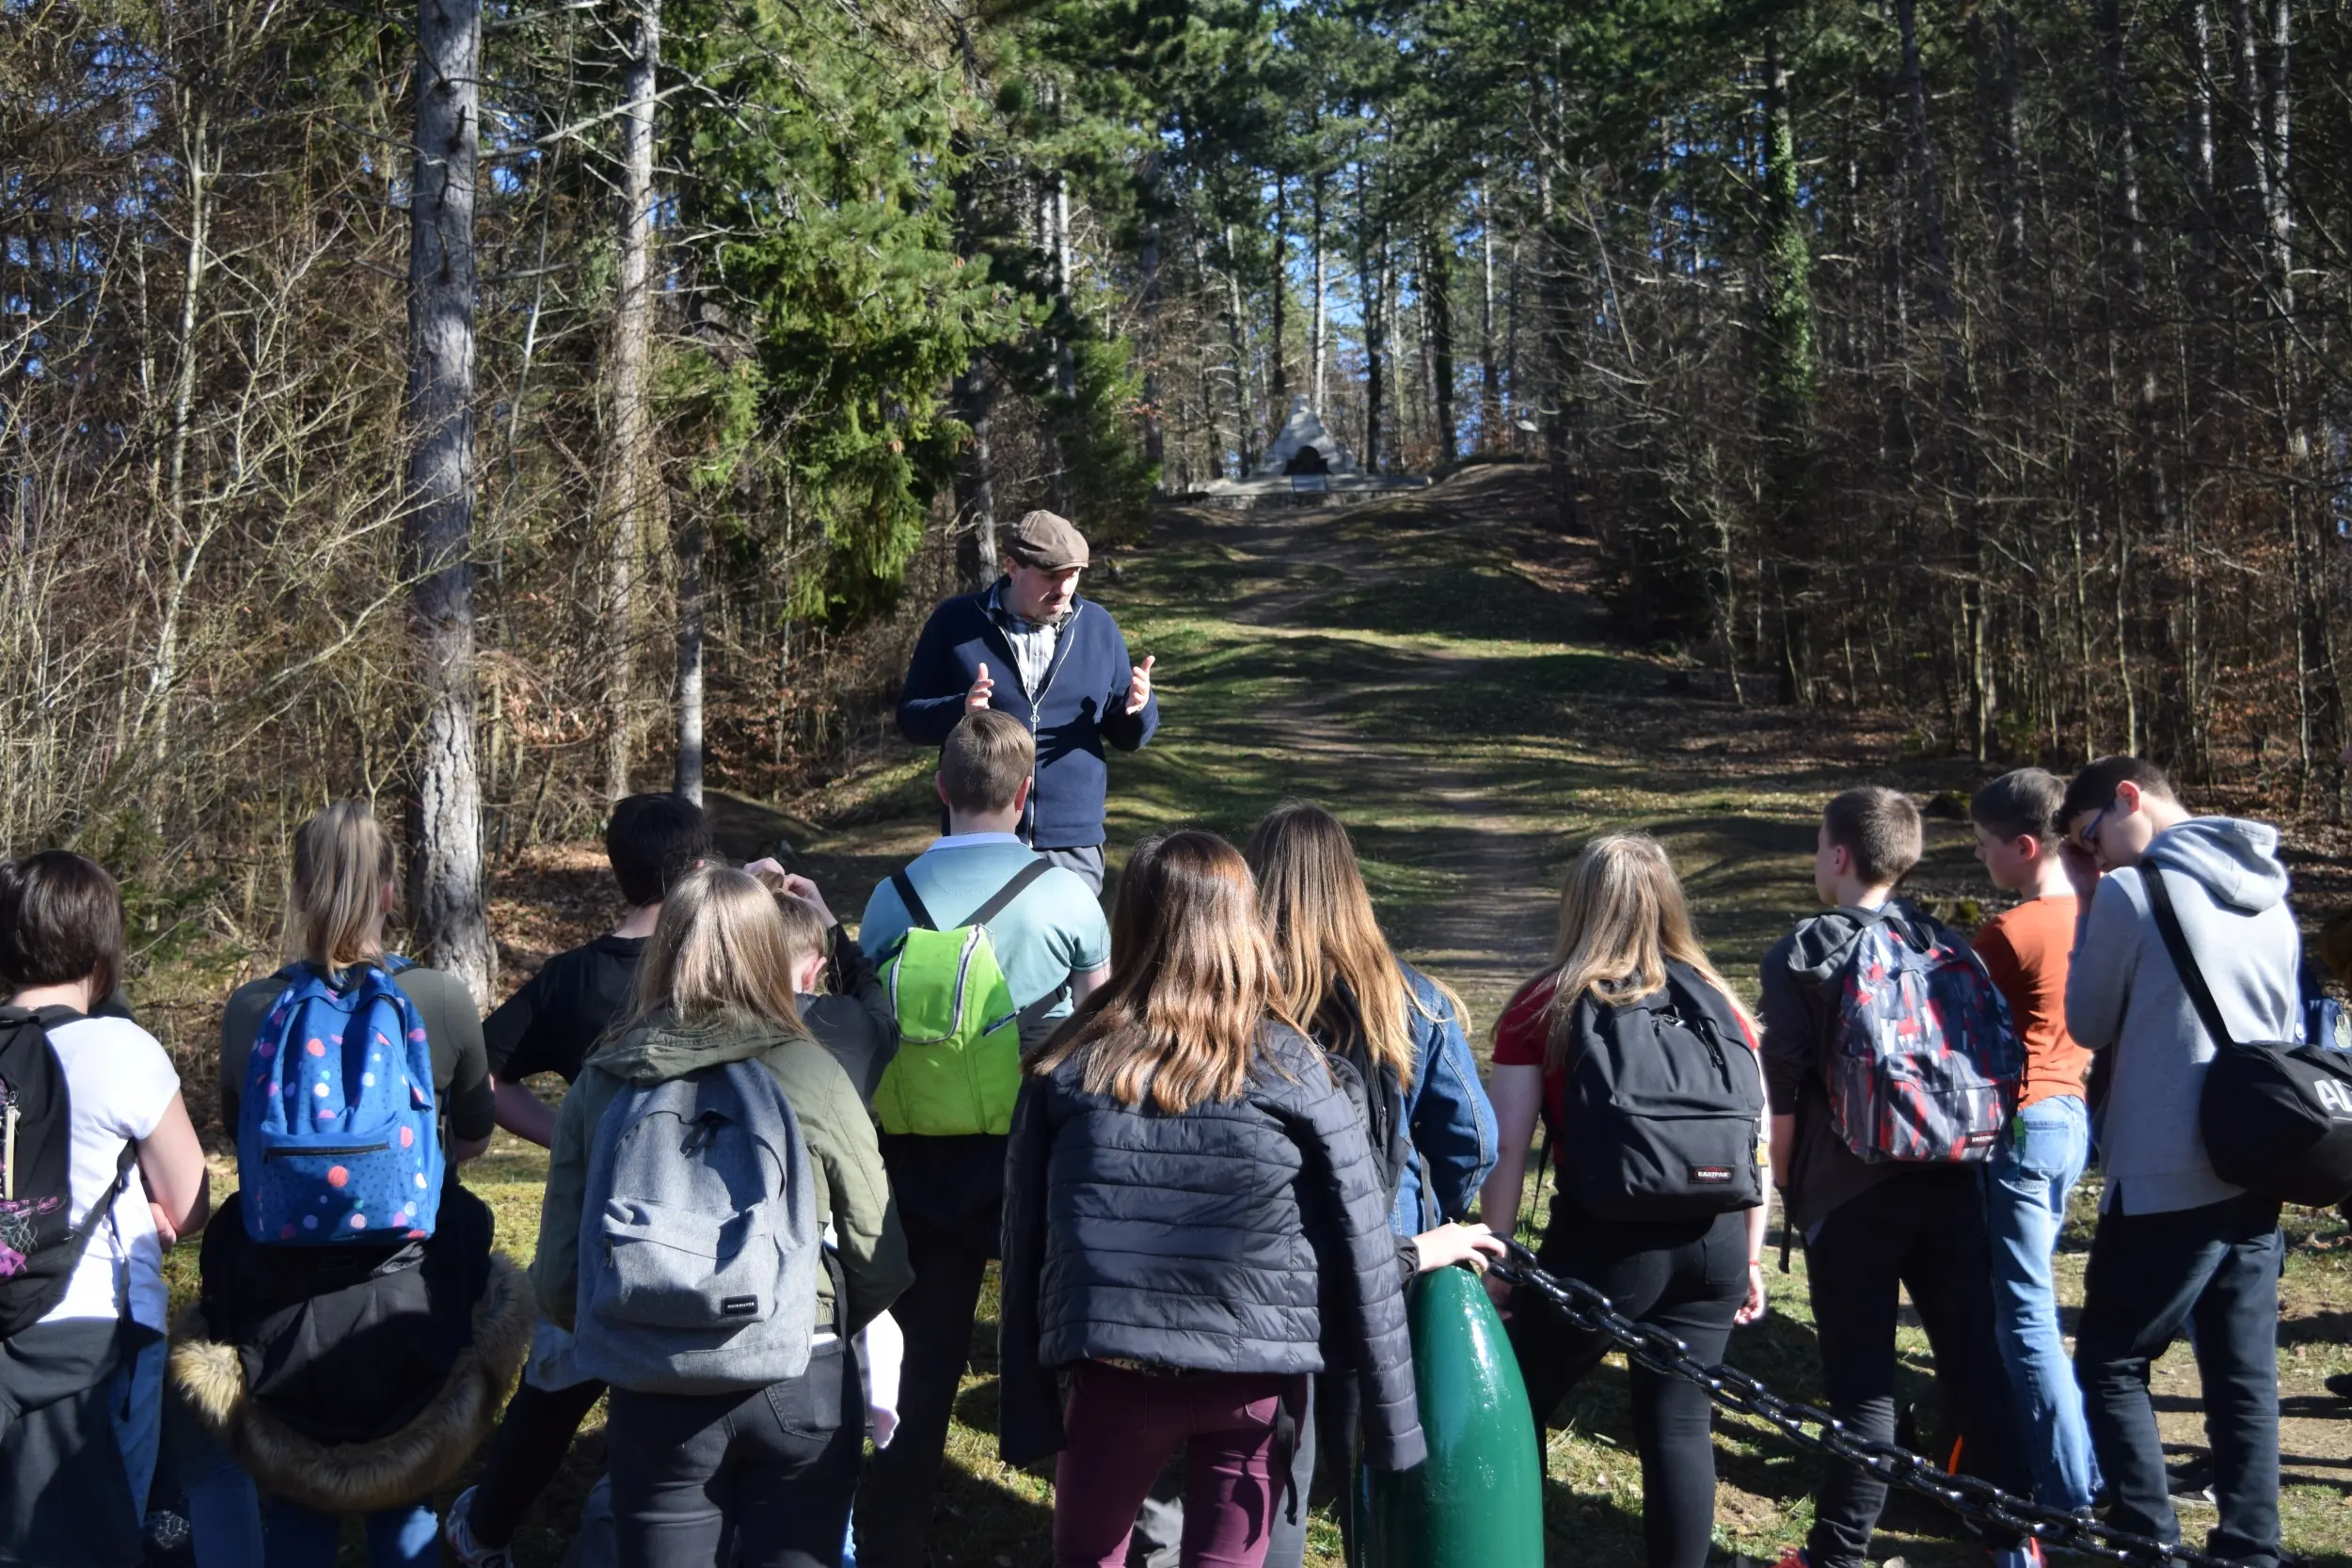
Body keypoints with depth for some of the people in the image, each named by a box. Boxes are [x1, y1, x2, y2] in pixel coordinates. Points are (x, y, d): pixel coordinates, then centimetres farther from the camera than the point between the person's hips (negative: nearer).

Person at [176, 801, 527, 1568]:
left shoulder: (250, 1010, -9)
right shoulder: (441, 1001, -13)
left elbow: (238, 1131, 9)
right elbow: (473, 1140, 2)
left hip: (279, 1309, 1)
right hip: (407, 1303, -1)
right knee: (404, 1505, 17)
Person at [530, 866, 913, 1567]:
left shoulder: (599, 1085, -3)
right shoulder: (809, 1073, -8)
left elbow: (557, 1278, -1)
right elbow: (881, 1262, -4)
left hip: (656, 1396, 1)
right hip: (800, 1384, -1)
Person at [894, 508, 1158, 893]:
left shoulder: (1098, 626, 6)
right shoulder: (956, 622, -1)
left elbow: (1127, 736, 10)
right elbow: (910, 717, 0)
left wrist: (1138, 709, -14)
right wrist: (961, 711, -21)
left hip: (1073, 847, 2)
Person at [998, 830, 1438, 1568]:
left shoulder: (1069, 1065, -2)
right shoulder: (1289, 1069, -5)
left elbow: (1024, 1240, 1)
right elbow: (1362, 1246, -4)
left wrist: (1027, 1409, 8)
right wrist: (1390, 1411, 3)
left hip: (1112, 1368, 1)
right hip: (1256, 1375, 0)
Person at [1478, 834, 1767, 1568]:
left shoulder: (1544, 1007, -3)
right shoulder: (1719, 1003, 7)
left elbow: (1508, 1149, -5)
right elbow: (1758, 1140, 9)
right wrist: (1750, 1256, 17)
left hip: (1604, 1243, -3)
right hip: (1714, 1241, 4)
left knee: (1517, 1407, 14)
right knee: (1680, 1421, 12)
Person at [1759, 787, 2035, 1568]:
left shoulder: (1800, 955, -5)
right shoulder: (1949, 945, 8)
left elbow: (1785, 1090, -8)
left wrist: (1783, 1180, 5)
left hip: (1849, 1194, -4)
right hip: (1950, 1182, 4)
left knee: (1862, 1379, 1)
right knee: (1976, 1360, 10)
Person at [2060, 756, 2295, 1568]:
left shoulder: (2131, 891, -11)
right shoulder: (2271, 896, 11)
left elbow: (2089, 1026, -1)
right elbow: (2289, 1031, 19)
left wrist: (2087, 908, 3)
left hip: (2165, 1180, -7)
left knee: (2111, 1363, 5)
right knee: (2244, 1376, 11)